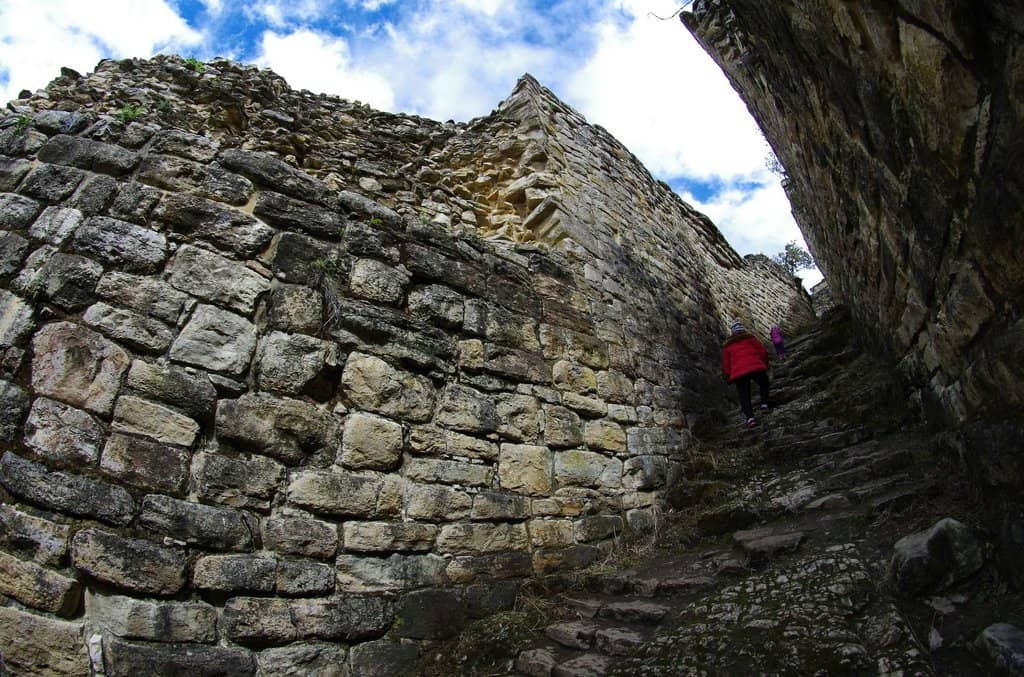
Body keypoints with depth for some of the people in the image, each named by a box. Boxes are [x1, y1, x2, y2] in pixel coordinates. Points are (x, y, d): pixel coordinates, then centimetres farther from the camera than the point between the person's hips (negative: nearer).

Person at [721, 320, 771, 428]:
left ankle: (750, 418, -17)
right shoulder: (750, 338, 18)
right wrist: (765, 365, 23)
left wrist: (729, 377, 27)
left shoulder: (727, 346, 21)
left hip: (738, 373, 0)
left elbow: (725, 364, 18)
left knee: (744, 396, 1)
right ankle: (764, 404, 15)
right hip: (756, 368, 0)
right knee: (764, 384, 29)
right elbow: (763, 351, 11)